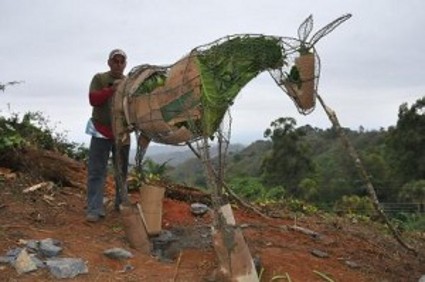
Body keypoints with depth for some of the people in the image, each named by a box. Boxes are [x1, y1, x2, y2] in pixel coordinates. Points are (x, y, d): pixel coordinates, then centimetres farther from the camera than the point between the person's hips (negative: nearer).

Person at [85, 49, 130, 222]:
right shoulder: (99, 78, 4)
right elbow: (93, 99, -9)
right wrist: (111, 89, -20)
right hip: (101, 131, -3)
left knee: (122, 171, 12)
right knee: (97, 171, -6)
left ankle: (121, 204, 26)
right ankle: (95, 209, -6)